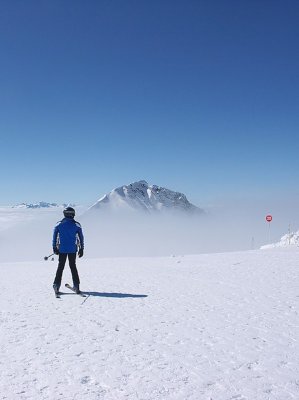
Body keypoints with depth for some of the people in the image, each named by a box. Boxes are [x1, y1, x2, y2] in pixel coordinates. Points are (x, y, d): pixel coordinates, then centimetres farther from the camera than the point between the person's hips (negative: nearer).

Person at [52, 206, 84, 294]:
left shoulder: (59, 224, -2)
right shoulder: (77, 225, -4)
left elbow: (54, 237, 0)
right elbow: (81, 238, -2)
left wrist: (55, 248, 7)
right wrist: (81, 249, 5)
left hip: (62, 249, 0)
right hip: (73, 250, 0)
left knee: (60, 267, 12)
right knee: (73, 267, 12)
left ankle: (56, 285, 6)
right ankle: (76, 286, 10)